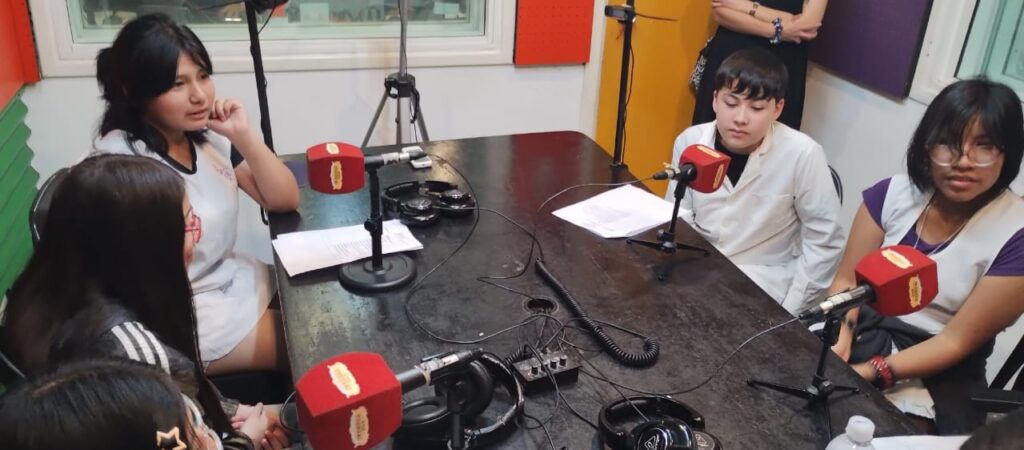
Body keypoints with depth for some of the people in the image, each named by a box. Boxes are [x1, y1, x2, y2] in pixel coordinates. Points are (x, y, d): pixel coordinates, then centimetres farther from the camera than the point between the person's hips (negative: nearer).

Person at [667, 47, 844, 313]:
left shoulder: (801, 155, -16)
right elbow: (676, 220, 3)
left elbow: (824, 243, -9)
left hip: (763, 284, -3)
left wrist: (787, 310, -11)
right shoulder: (690, 142, -7)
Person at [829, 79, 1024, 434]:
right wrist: (839, 335, -19)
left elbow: (957, 341, -12)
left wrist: (870, 373, -22)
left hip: (941, 375, -3)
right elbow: (847, 280, 1)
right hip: (868, 331, 3)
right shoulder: (894, 193, -3)